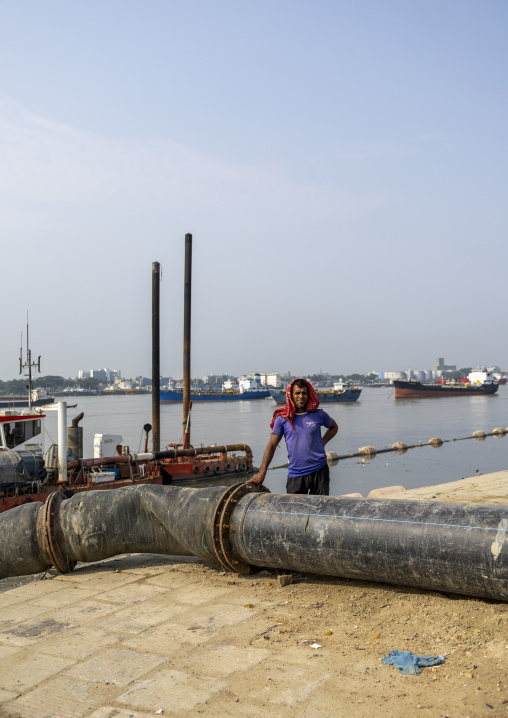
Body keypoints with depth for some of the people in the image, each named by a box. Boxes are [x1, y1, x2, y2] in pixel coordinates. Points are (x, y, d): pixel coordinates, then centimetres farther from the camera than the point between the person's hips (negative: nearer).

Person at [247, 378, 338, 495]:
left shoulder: (318, 415, 5)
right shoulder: (282, 418, 1)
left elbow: (334, 427, 25)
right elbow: (272, 445, 0)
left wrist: (322, 442, 8)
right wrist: (262, 472, -8)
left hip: (319, 471, 1)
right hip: (295, 475, -1)